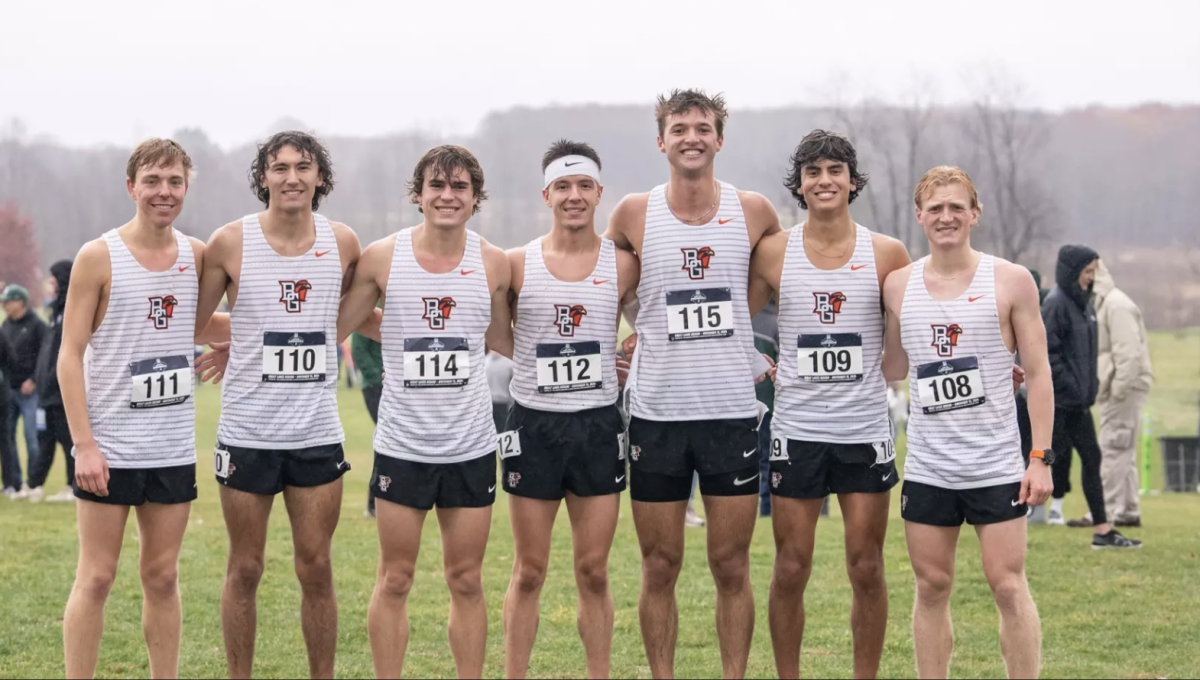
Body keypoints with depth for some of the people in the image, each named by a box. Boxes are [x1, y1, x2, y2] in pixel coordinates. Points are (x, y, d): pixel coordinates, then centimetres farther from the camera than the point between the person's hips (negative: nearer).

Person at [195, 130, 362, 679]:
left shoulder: (343, 242, 2)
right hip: (247, 430, -1)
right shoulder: (231, 242, -5)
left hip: (318, 432, 2)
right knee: (245, 569, 5)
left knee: (316, 568, 4)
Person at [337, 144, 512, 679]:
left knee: (466, 580, 7)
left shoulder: (493, 263, 0)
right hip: (402, 445, -1)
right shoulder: (382, 257, -4)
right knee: (395, 580, 5)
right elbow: (335, 329, 6)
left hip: (471, 447, 1)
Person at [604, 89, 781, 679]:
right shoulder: (633, 214, 0)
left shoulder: (753, 212, 0)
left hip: (733, 410, 0)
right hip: (656, 411, 0)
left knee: (732, 567, 3)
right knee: (660, 568, 5)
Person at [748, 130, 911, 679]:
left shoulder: (887, 254, 1)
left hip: (866, 431, 0)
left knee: (867, 569, 3)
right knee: (790, 570, 2)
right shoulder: (773, 253, 2)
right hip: (796, 430, 0)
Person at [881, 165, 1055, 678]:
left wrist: (1041, 457, -7)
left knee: (1009, 587, -2)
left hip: (996, 466, -3)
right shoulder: (899, 285, 6)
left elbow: (1038, 373, -1)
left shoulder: (1010, 282, -2)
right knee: (931, 588, 7)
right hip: (927, 468, 3)